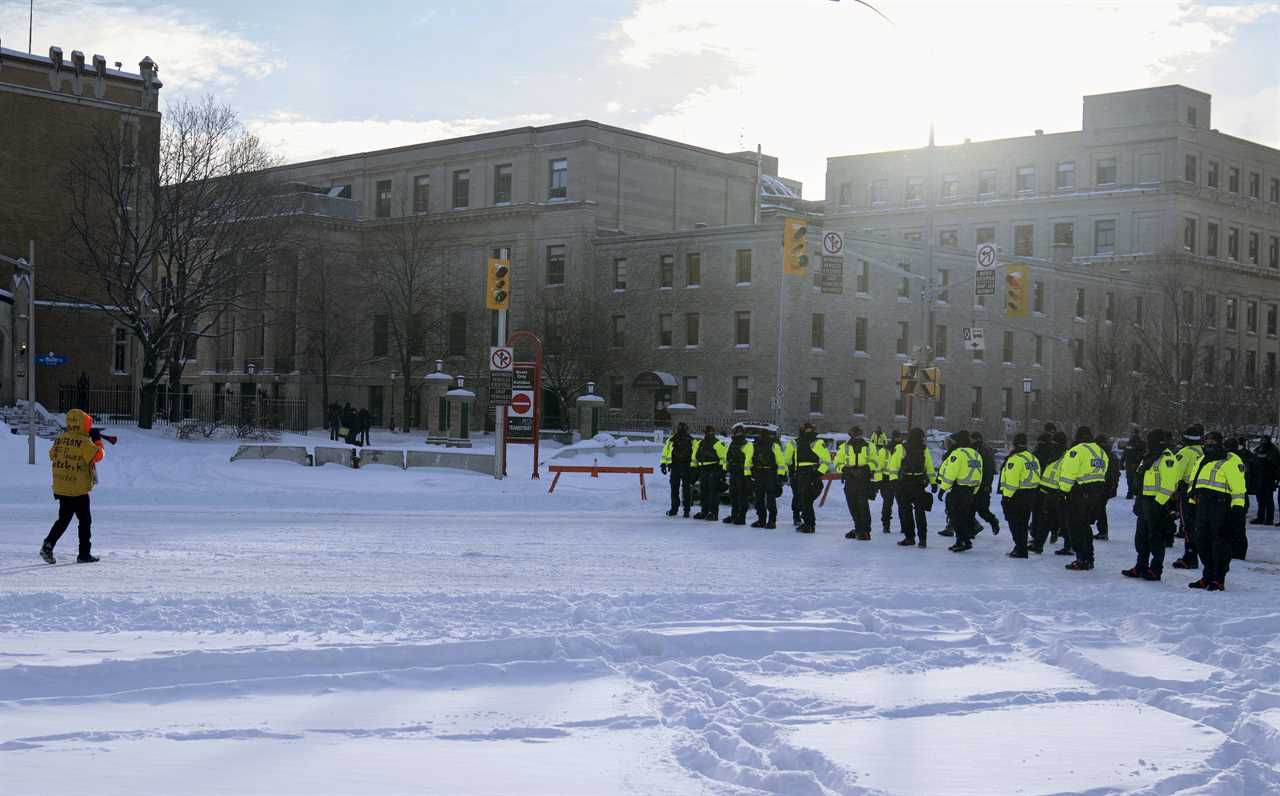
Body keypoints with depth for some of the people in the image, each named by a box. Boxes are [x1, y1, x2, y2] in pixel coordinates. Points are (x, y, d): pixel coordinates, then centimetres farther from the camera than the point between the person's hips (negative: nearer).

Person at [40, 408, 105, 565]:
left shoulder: (60, 439, 5)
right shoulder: (83, 442, -16)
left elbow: (52, 454, 17)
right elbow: (98, 455, -17)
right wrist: (97, 440, -4)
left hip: (60, 487, 6)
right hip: (78, 489, -6)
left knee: (63, 519, 17)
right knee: (85, 521, 6)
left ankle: (48, 545, 0)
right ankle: (84, 554, 8)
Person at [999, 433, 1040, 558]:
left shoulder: (1014, 459, -17)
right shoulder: (1033, 458, 11)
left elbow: (1011, 481, -21)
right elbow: (1036, 477, 14)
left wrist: (1006, 496, -18)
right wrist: (1032, 493, 20)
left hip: (1017, 496, -8)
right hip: (1031, 495, 8)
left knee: (1015, 523, -2)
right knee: (1023, 523, 17)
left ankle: (1020, 550, -4)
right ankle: (1020, 547, 25)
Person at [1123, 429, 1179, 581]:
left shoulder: (1167, 458, -13)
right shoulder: (1148, 458, 18)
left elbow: (1168, 485, -20)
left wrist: (1158, 503, -24)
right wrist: (1138, 501, 23)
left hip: (1158, 504, -10)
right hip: (1145, 502, 10)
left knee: (1156, 538, -4)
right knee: (1141, 536, 13)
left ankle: (1156, 570, 3)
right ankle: (1141, 567, 21)